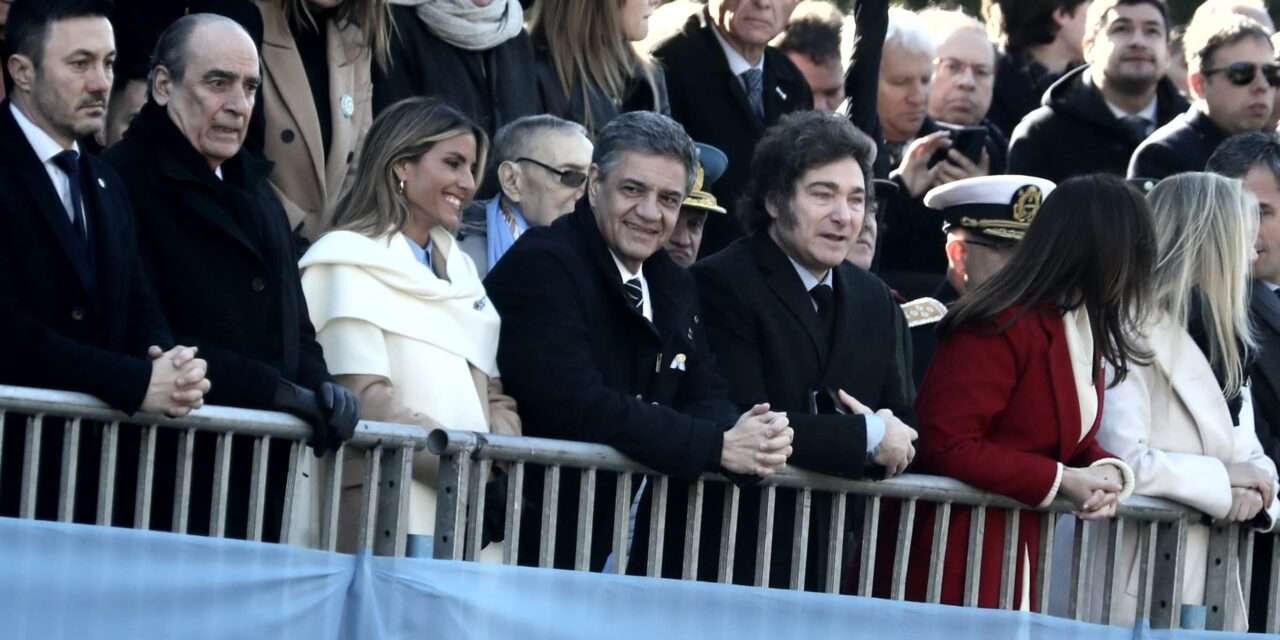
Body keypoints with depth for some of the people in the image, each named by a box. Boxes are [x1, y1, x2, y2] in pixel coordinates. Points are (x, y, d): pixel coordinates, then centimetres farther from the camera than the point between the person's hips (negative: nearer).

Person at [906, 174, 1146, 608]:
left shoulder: (1081, 329, 12)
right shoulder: (1003, 328, -17)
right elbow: (946, 445, -21)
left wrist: (1105, 473, -5)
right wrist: (1062, 481, -19)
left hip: (1019, 551, 9)